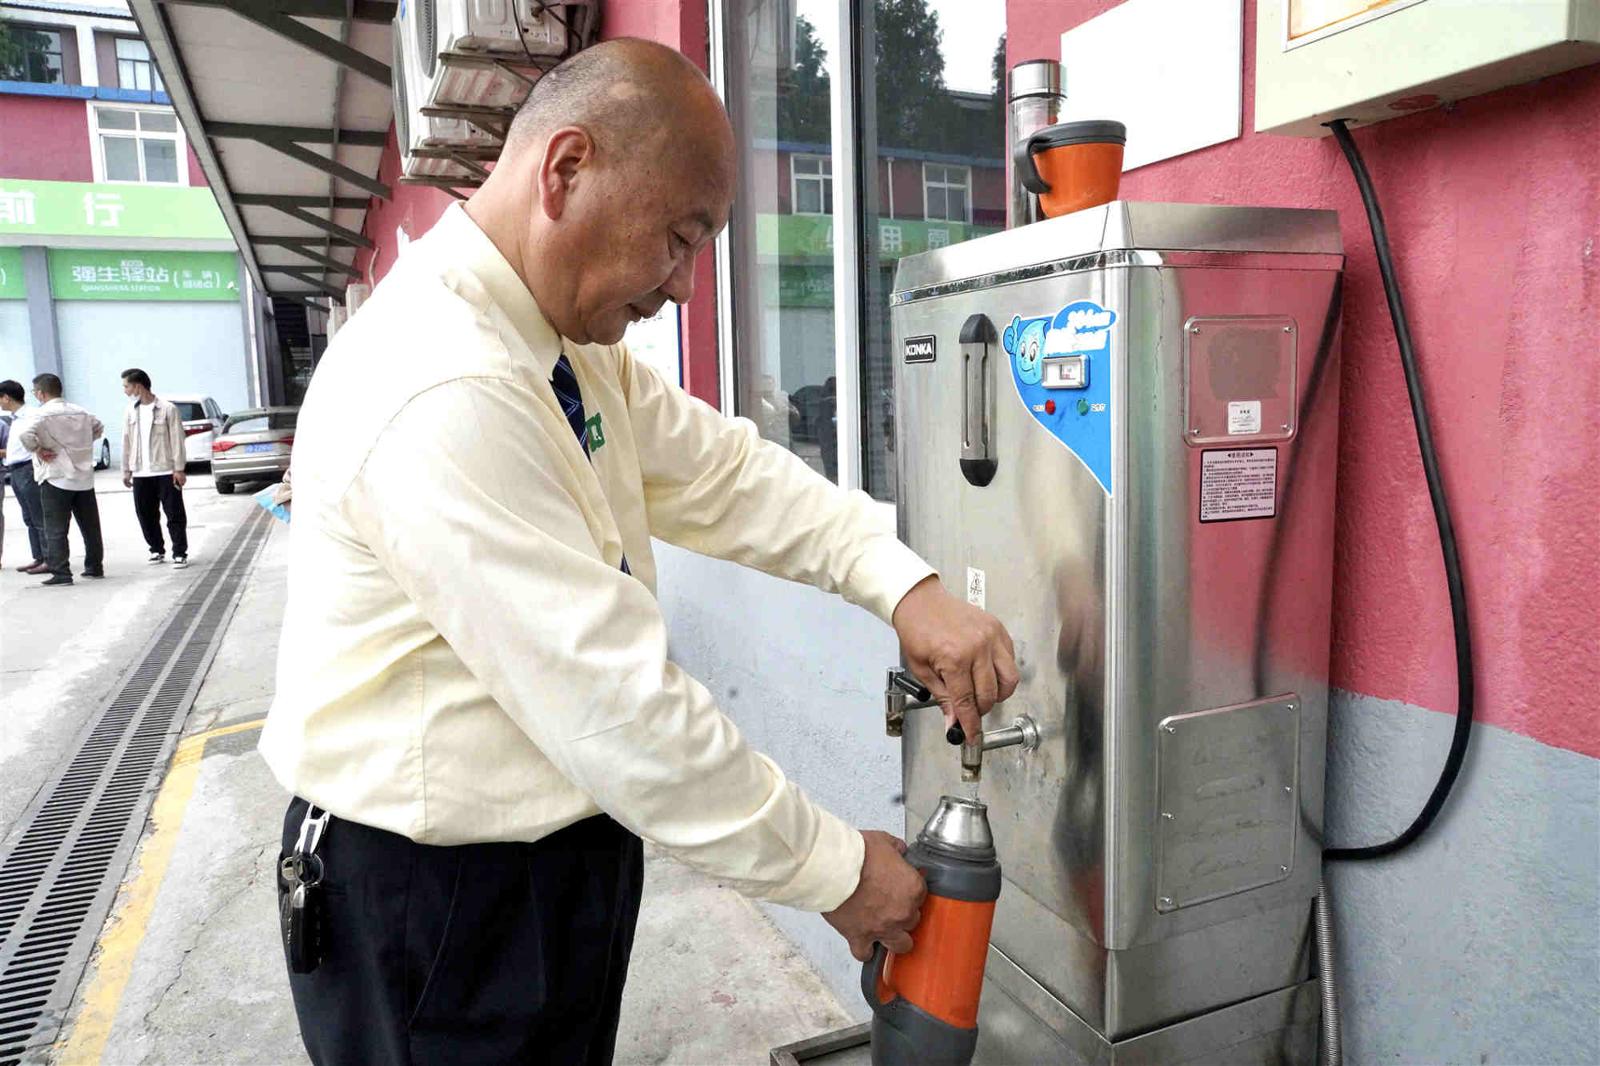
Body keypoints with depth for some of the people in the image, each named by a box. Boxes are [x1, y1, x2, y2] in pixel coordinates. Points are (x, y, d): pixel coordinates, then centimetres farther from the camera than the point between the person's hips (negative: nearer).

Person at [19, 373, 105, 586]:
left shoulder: (43, 414, -11)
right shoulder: (80, 412, 8)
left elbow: (26, 434, -27)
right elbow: (99, 428, 24)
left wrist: (38, 450, -11)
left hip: (56, 479, -6)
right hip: (84, 478, 6)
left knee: (56, 530, -1)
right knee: (90, 527, 13)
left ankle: (61, 573, -4)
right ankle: (95, 567, 21)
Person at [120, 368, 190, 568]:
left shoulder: (167, 409, -6)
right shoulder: (131, 412, 9)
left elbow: (177, 440, -7)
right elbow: (127, 443, 13)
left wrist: (179, 469, -10)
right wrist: (126, 470, 12)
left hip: (165, 471, -5)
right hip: (141, 473, 5)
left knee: (174, 514, -3)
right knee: (146, 515, 9)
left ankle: (180, 553, 2)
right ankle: (156, 550, 21)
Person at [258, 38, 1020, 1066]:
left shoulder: (572, 345, 1)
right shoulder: (441, 397, -30)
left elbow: (722, 473, 3)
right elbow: (616, 703, -30)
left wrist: (906, 584, -11)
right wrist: (832, 868, -18)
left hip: (561, 847, 9)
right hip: (442, 899, -8)